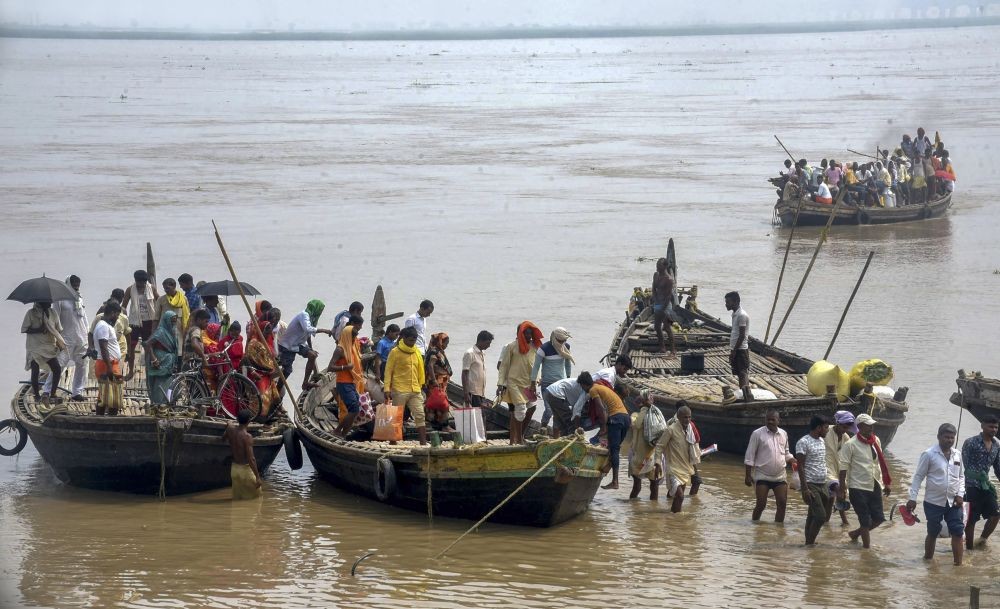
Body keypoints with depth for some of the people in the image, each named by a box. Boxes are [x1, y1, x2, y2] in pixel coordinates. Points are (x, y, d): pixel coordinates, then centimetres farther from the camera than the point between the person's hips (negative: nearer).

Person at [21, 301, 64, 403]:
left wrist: (60, 343, -1)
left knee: (57, 369, -8)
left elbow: (58, 329, 13)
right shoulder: (31, 313, -6)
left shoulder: (52, 313, 7)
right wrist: (38, 330, -21)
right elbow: (24, 329, -8)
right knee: (35, 371, -1)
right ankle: (36, 395, 14)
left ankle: (52, 394, 3)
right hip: (35, 347, -4)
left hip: (50, 347, 4)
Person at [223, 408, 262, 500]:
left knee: (237, 498, 17)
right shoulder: (247, 437, -24)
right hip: (246, 469, -7)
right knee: (254, 496, 7)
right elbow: (251, 459, -25)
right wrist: (257, 477, -20)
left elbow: (223, 437, 19)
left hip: (234, 468, 7)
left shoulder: (230, 428, -6)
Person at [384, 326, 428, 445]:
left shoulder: (417, 352, 11)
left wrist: (421, 385, 16)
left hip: (415, 390, 5)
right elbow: (388, 371, -5)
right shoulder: (395, 352, -5)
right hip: (399, 391, -5)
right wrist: (387, 388, -12)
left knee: (420, 416, -2)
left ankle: (423, 443, -2)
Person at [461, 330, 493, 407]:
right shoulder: (470, 354, -9)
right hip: (473, 393, -8)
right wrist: (465, 394, -18)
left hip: (482, 393, 8)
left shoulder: (483, 354, 18)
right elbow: (464, 374, -12)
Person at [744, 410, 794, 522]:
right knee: (761, 504, -4)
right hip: (762, 476, -4)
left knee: (782, 503, 0)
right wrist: (748, 475, -8)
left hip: (780, 476, 4)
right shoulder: (758, 434, -6)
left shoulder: (783, 434, 8)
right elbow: (750, 456, -5)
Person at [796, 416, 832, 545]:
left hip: (823, 484, 8)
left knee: (813, 516, 9)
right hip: (811, 485, -8)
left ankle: (809, 543, 13)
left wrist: (828, 483, 18)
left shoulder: (822, 441, 14)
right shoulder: (803, 442, -11)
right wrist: (805, 489, -18)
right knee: (820, 516, -13)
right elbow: (801, 467, -13)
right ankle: (809, 544, -5)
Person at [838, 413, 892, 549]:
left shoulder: (875, 441, 7)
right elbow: (843, 468, -11)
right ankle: (867, 547, 11)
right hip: (858, 487, -6)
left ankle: (855, 533, 29)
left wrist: (887, 483, 16)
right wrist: (842, 490, -13)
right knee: (865, 521, -1)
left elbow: (881, 463, 16)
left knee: (878, 518, 8)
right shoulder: (850, 445, -12)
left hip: (874, 486, 6)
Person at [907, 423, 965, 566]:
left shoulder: (957, 455, 4)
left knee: (957, 532, -2)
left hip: (953, 502, 4)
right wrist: (912, 498, -11)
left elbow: (961, 476, 13)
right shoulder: (929, 454, -10)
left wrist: (960, 494, -1)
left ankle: (958, 563, 2)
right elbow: (918, 477, -7)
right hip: (933, 502, -4)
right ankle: (928, 560, 27)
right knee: (933, 533, 9)